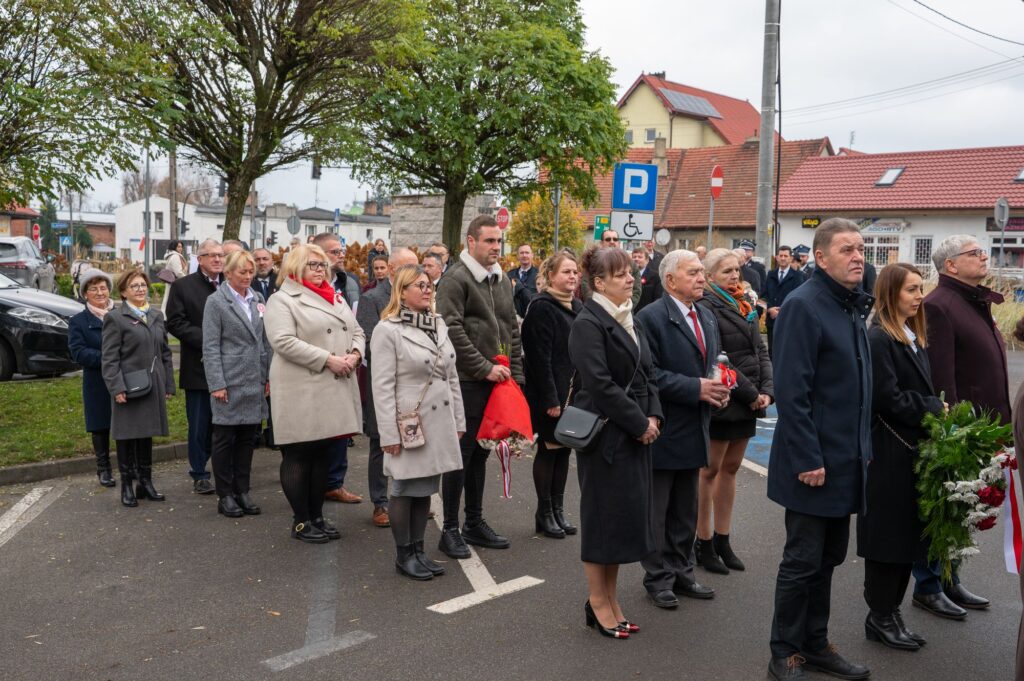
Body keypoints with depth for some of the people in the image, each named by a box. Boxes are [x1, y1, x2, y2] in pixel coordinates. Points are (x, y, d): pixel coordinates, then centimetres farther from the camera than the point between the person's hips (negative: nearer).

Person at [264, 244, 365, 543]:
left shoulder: (335, 299, 19)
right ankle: (301, 521, 13)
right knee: (298, 456, 2)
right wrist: (328, 360, -20)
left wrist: (354, 354, -5)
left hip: (335, 391, 7)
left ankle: (317, 516, 24)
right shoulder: (282, 300, -5)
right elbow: (284, 341, -18)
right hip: (301, 392, -7)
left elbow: (356, 331, 18)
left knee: (323, 454, 13)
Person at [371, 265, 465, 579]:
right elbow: (383, 387, -12)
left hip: (439, 421, 6)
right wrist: (389, 434, -15)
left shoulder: (439, 324, 10)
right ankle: (403, 555, 19)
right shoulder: (387, 330, -10)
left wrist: (459, 420, 12)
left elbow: (452, 377, 14)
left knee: (425, 489, 13)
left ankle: (418, 550, 25)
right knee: (405, 489, 6)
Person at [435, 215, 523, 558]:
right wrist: (485, 368, -16)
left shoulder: (502, 280, 14)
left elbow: (512, 330, 17)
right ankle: (450, 529, 11)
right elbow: (453, 331, -17)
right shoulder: (455, 279, -9)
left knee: (480, 453, 15)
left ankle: (475, 523, 25)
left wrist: (515, 374, 10)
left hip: (496, 382, 7)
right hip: (467, 383, -7)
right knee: (460, 455, 0)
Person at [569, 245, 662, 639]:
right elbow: (599, 383, -20)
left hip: (636, 433, 8)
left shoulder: (629, 320, 14)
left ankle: (610, 600, 25)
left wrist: (653, 416, -1)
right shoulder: (588, 323, -13)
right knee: (602, 514, 2)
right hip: (605, 433, -8)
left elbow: (646, 373, 14)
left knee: (626, 514, 12)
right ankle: (598, 603, 17)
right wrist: (639, 423, -16)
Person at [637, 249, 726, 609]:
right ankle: (658, 577, 18)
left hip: (693, 428, 8)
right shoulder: (651, 317, -13)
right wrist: (696, 388, -22)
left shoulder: (707, 318, 13)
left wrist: (718, 388, -3)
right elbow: (649, 373, -20)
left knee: (686, 509, 17)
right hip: (662, 430, -8)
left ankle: (681, 572, 30)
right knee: (656, 510, 6)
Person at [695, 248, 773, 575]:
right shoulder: (708, 307, -12)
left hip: (748, 403, 8)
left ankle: (723, 541, 23)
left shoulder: (745, 306, 12)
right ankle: (704, 544, 14)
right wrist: (751, 394, -14)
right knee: (710, 470, 3)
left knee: (730, 469, 14)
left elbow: (761, 351, 11)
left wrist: (767, 391, -3)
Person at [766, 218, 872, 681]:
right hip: (815, 460, -8)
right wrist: (808, 459, -20)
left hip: (846, 459, 8)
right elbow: (792, 392, -20)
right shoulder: (803, 306, -16)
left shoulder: (854, 305, 10)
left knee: (829, 558, 17)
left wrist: (864, 447, 14)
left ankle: (815, 644, 31)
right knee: (803, 561, 3)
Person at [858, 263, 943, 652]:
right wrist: (934, 408, -9)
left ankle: (891, 611, 23)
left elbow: (921, 389, 15)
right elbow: (887, 398, -18)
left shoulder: (914, 338, 13)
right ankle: (880, 617, 14)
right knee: (888, 533, 1)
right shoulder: (879, 339, -14)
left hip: (913, 449, 9)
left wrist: (934, 409, -3)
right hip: (889, 451, -8)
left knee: (908, 532, 12)